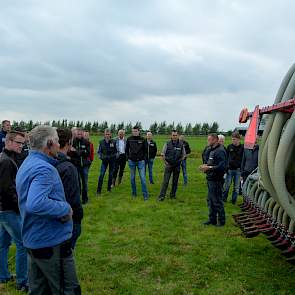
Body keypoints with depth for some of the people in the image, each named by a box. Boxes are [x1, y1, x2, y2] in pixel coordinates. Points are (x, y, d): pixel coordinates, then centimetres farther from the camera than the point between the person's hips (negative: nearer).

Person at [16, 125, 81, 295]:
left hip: (33, 241, 10)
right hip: (52, 242, -10)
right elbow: (35, 204, -36)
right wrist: (65, 208, -23)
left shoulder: (27, 164, 10)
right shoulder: (44, 169, -22)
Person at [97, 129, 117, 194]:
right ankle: (98, 190, -3)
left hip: (112, 160, 0)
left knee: (111, 174, 10)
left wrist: (114, 156, -9)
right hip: (104, 160, 0)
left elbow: (116, 151, 5)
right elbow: (99, 151, 5)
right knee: (101, 175, -7)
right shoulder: (101, 142, -3)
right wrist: (100, 156, -10)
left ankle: (109, 188, 25)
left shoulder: (113, 142, -5)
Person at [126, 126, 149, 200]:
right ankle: (134, 193, 22)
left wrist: (143, 158, 1)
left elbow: (145, 150, 6)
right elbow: (127, 149, 10)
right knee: (132, 178, 9)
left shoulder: (142, 139, -3)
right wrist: (128, 157, 5)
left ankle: (145, 195, 1)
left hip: (140, 161, -2)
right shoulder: (129, 139, -1)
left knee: (143, 178, -5)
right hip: (132, 161, 2)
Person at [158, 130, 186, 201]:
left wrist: (180, 161, 3)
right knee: (165, 181, -5)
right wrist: (166, 162, -3)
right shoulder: (167, 144, -4)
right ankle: (161, 196, -4)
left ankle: (173, 195, 21)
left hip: (177, 166, 2)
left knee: (175, 181, 9)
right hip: (169, 165, -2)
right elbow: (163, 154, 2)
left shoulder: (181, 144, 1)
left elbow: (183, 155, 12)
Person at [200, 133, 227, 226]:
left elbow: (221, 166, -26)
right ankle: (212, 219, 28)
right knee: (210, 200, 17)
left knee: (217, 201, -1)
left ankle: (221, 221, 11)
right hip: (210, 179, 10)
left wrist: (209, 168, -25)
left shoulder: (220, 151, -18)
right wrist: (206, 165, 6)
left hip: (216, 180, -10)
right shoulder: (212, 150, 14)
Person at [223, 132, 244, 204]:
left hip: (238, 170, -1)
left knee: (236, 187, 8)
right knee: (227, 185, 5)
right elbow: (226, 157, 7)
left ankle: (234, 200, 19)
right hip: (230, 169, 1)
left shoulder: (242, 147, -2)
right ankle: (223, 198, 18)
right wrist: (226, 167, -1)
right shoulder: (229, 147, 3)